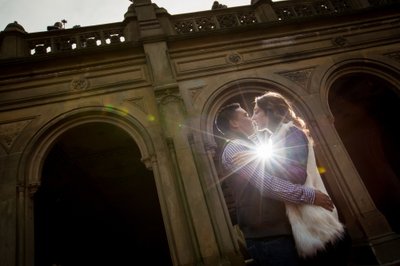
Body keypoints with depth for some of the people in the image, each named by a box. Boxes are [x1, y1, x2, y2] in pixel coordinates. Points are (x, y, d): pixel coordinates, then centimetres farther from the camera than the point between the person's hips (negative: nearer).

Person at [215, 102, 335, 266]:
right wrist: (309, 195, -18)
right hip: (268, 236, -10)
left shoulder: (246, 147, 21)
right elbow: (267, 184, -22)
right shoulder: (234, 149, -12)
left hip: (276, 231, 10)